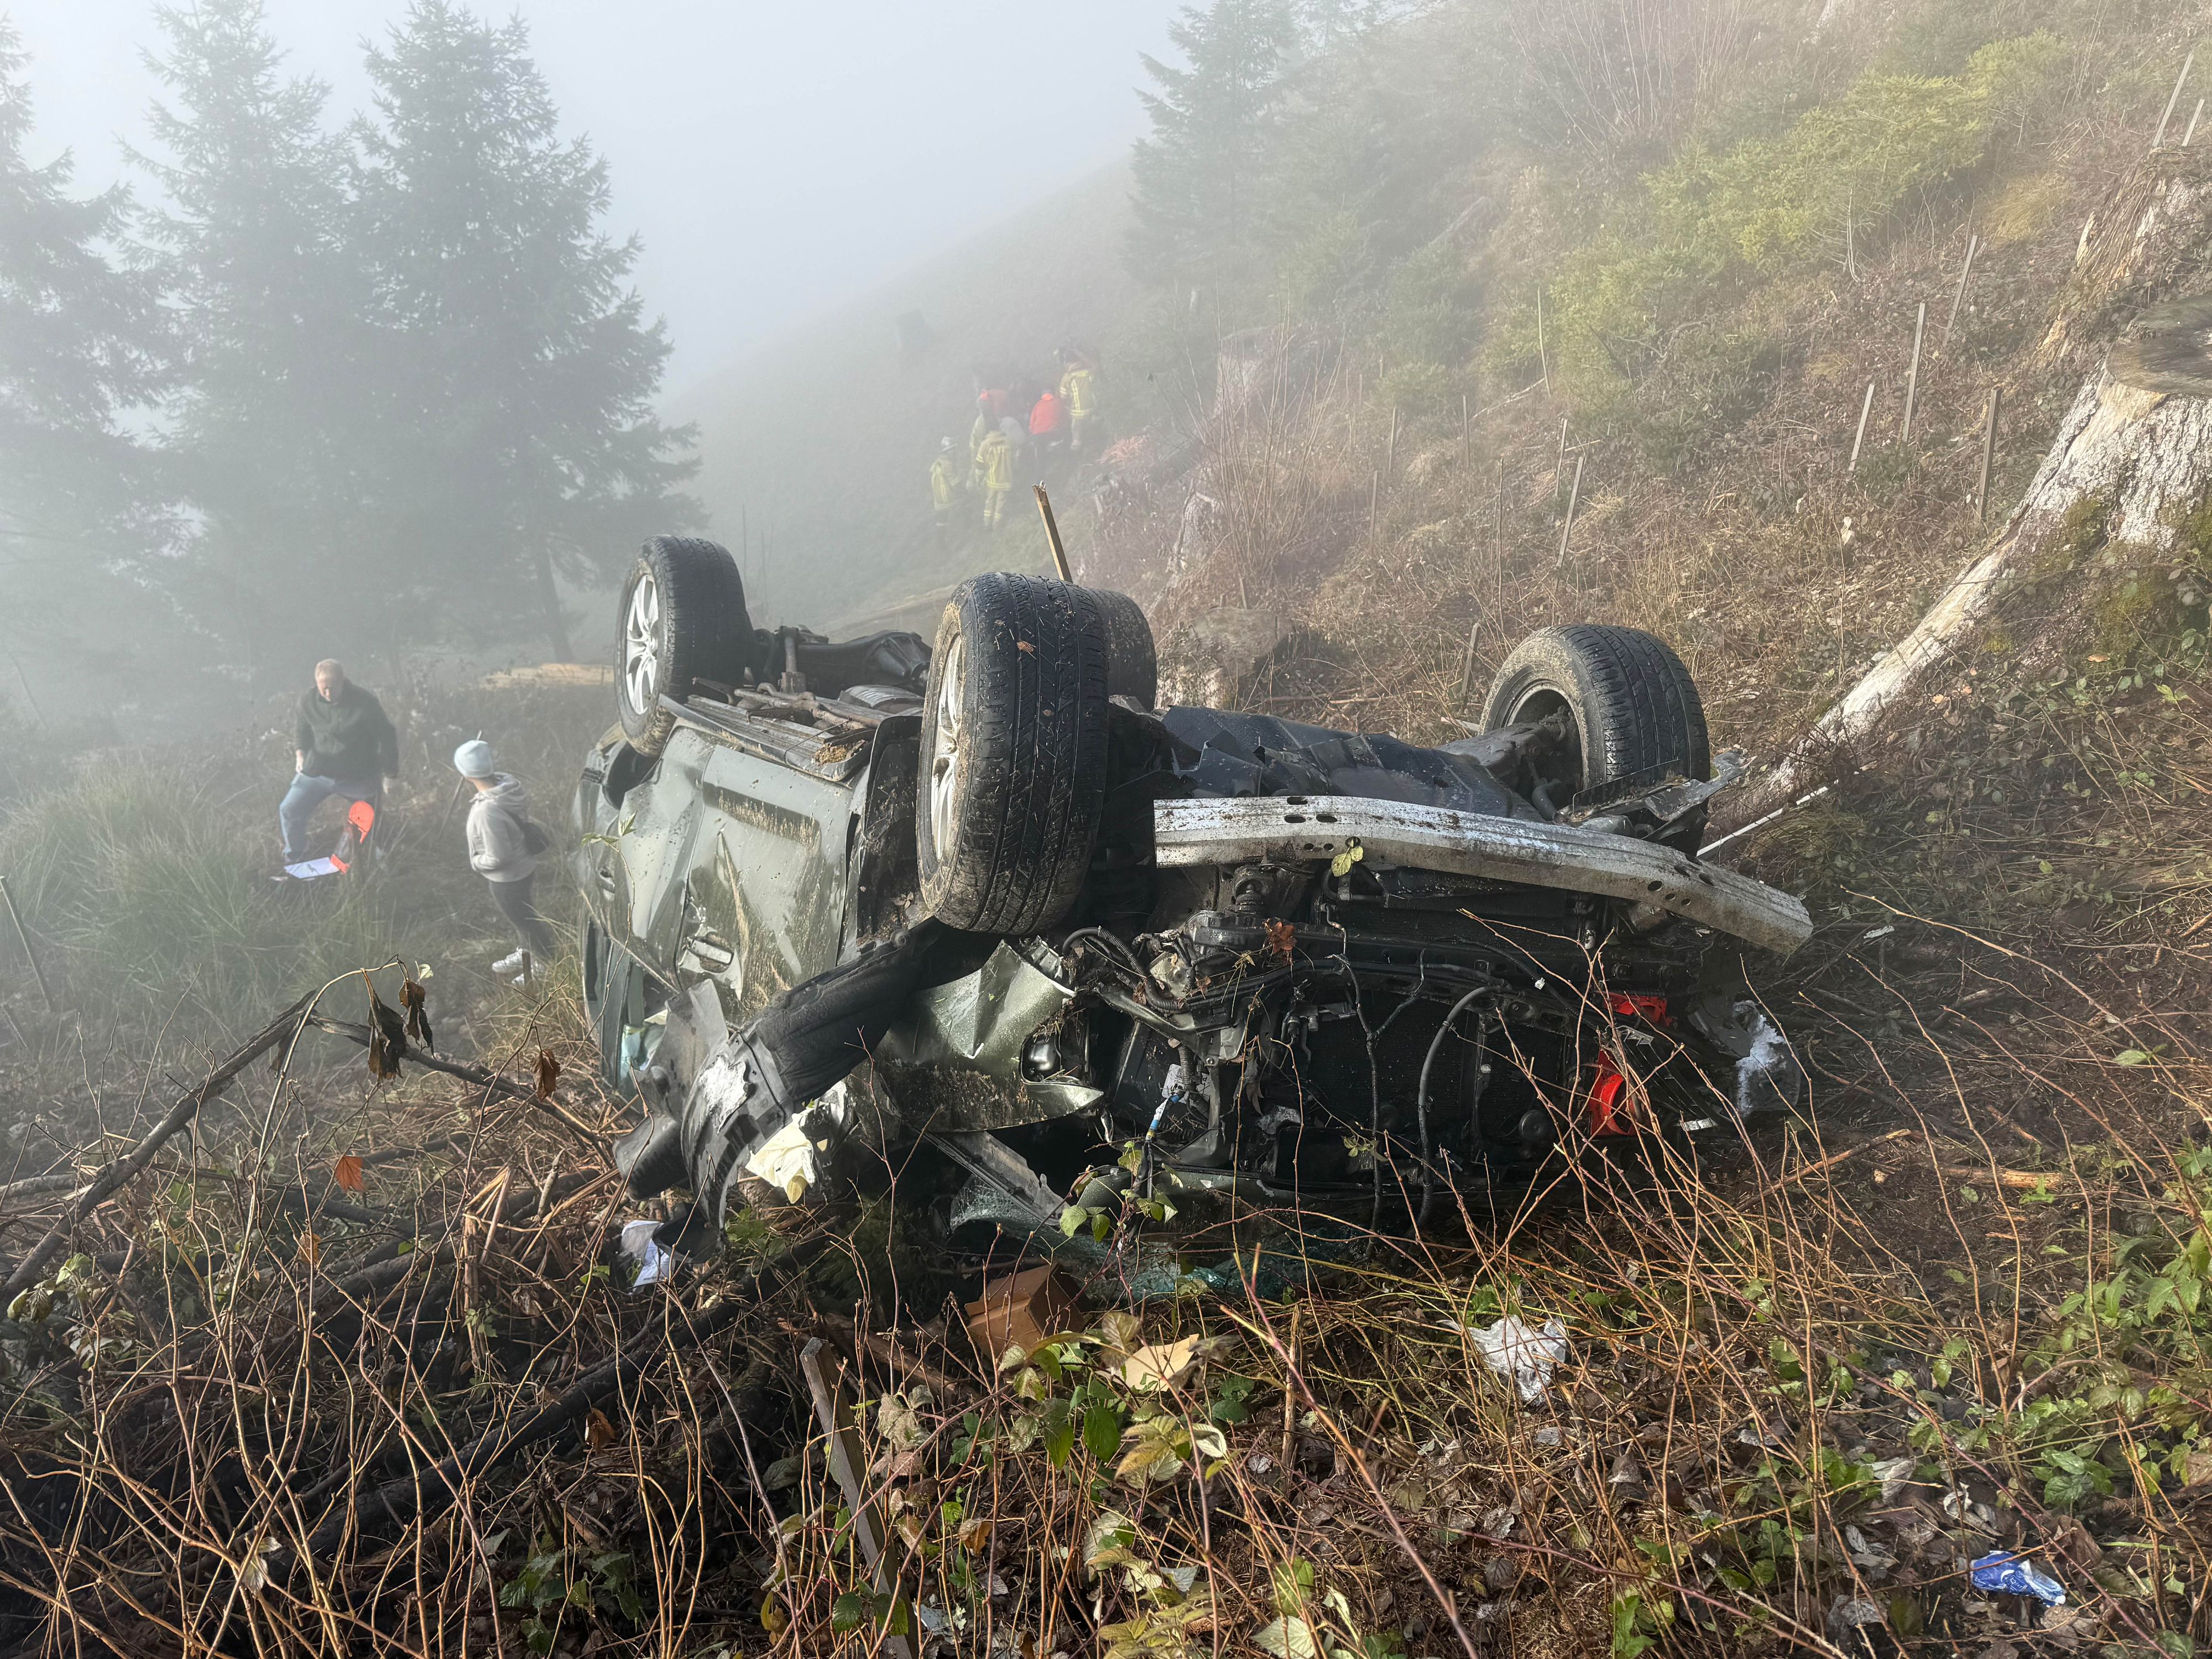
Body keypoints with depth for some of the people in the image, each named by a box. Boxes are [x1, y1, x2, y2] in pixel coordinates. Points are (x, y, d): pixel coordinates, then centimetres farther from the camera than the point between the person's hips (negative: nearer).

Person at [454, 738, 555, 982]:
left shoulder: (487, 811, -39)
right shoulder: (508, 782, -17)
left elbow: (498, 858, -30)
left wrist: (475, 863, -12)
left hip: (507, 877, -8)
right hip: (522, 865, 8)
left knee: (522, 919, 17)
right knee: (522, 914, 30)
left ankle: (544, 965, 39)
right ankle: (527, 953, 54)